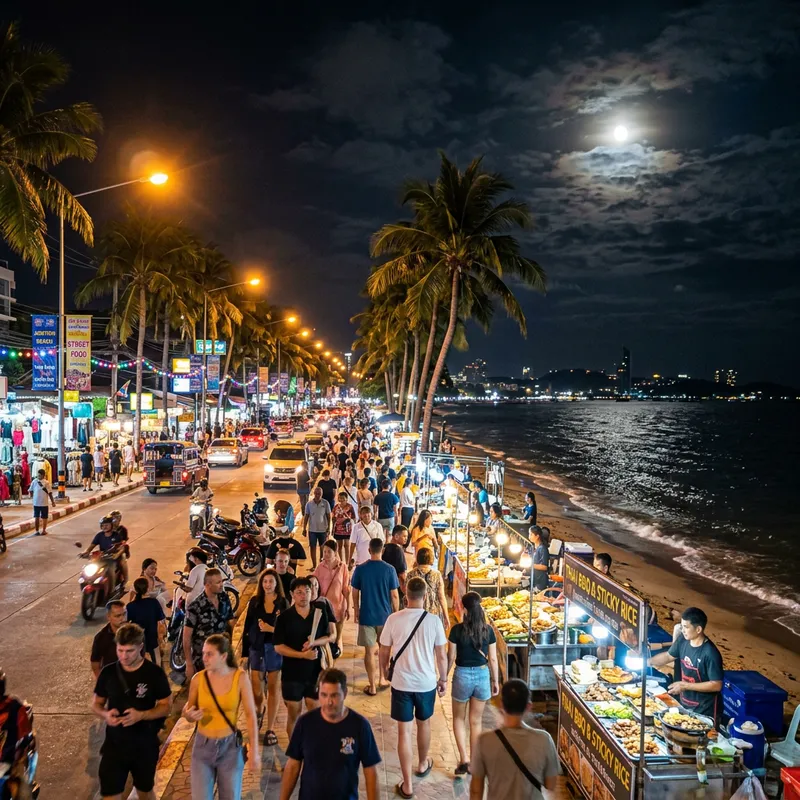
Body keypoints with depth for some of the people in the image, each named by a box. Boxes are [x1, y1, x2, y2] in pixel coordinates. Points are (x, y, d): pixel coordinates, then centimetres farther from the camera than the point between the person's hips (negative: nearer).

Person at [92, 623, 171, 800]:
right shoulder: (108, 672, -7)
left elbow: (166, 706, -7)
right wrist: (105, 715, -18)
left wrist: (142, 715, -25)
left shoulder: (154, 674, -14)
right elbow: (96, 704, 5)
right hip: (114, 745, 1)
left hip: (145, 745, -1)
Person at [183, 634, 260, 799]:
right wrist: (188, 715, -19)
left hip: (230, 747, -1)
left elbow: (251, 715, -11)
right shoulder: (198, 679, -9)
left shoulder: (240, 678, -14)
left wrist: (254, 750, -14)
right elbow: (189, 711, 5)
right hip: (203, 746, 1)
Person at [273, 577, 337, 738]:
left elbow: (331, 636, 4)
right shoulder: (284, 617, -9)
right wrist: (303, 654, -20)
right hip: (292, 673, -1)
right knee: (293, 713, 10)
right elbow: (278, 647, -9)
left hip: (316, 672, 1)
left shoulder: (320, 613, -2)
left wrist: (314, 642, -16)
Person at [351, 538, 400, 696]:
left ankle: (372, 686, 12)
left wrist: (356, 611, 13)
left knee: (369, 651, 7)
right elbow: (394, 596, -6)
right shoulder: (389, 569, -10)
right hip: (385, 615, 0)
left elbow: (355, 593, -1)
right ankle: (381, 680, 30)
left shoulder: (360, 569, -8)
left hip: (366, 615, 0)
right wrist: (396, 613, 7)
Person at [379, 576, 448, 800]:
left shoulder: (394, 619, -12)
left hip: (401, 683, -1)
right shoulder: (434, 620, -13)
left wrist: (384, 671, 18)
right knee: (424, 724, 24)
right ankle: (422, 764, 46)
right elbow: (441, 656, -6)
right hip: (426, 682, 1)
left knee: (404, 732, 7)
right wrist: (443, 679, 10)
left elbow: (384, 652, -2)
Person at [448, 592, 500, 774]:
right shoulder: (488, 630, -7)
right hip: (482, 675, 2)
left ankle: (463, 760, 8)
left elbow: (450, 657, -8)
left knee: (459, 719, 17)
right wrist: (495, 680, 12)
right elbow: (492, 659, -1)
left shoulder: (457, 629, -14)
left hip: (462, 675, -2)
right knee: (476, 721, 16)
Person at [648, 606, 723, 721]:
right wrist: (647, 662, -3)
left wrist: (685, 686, -24)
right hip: (684, 704, 7)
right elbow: (668, 656, 9)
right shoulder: (683, 640, -7)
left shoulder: (710, 653, -27)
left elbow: (717, 685, -24)